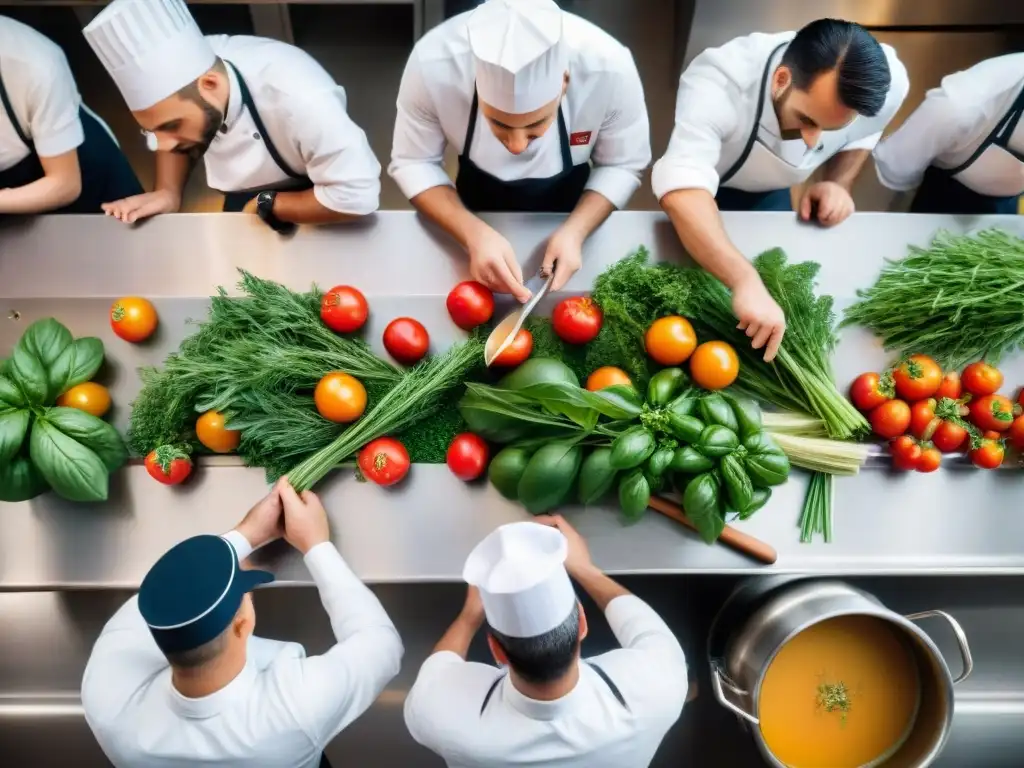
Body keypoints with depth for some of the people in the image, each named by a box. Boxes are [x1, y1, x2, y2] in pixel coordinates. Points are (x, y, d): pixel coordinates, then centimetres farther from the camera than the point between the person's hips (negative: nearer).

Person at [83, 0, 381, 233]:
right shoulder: (182, 71, -19)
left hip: (319, 223, -5)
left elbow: (357, 196, -38)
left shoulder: (298, 98, -39)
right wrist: (168, 193, -18)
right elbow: (170, 137, 0)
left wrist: (265, 205, -25)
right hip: (244, 207, 5)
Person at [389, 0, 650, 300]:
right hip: (480, 217, 0)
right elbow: (412, 163, -23)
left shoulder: (610, 69, -36)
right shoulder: (432, 64, -37)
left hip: (569, 211, 0)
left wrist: (575, 230, -35)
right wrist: (474, 234, -39)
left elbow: (622, 165, -19)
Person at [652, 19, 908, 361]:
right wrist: (746, 281, -70)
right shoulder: (718, 84, -45)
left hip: (772, 190, 3)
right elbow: (682, 188, -59)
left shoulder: (887, 84, -28)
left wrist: (839, 183, -24)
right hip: (706, 187, -3)